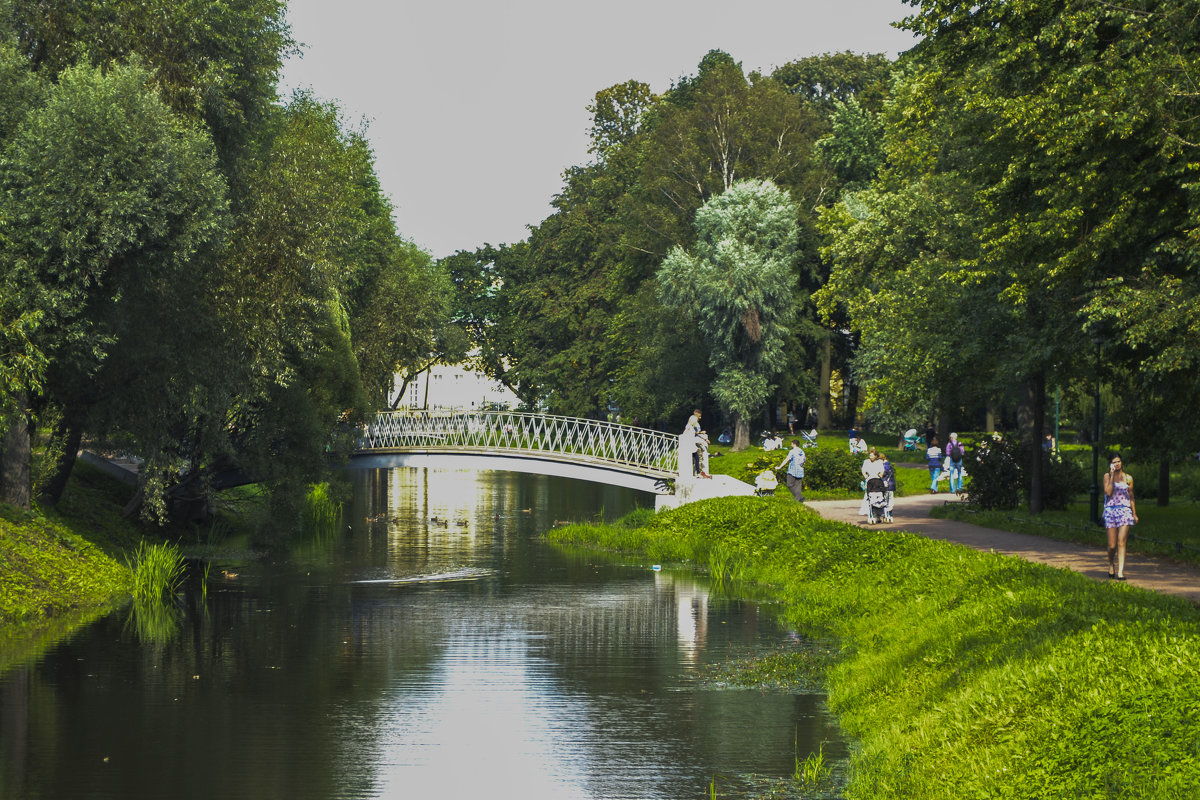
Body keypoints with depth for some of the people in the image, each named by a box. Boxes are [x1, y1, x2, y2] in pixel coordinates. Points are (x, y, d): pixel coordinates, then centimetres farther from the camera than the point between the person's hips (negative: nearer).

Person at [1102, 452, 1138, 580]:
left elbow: (1131, 496, 17)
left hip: (1125, 510, 0)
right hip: (1111, 510, 0)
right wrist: (1112, 475, -10)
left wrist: (1134, 514, 18)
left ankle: (1120, 572, -15)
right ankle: (1111, 563, 30)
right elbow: (1108, 492, -11)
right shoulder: (1107, 476, 4)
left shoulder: (1128, 478, 9)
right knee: (1112, 545, 0)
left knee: (1121, 542, -12)